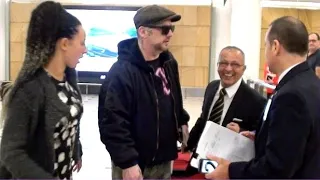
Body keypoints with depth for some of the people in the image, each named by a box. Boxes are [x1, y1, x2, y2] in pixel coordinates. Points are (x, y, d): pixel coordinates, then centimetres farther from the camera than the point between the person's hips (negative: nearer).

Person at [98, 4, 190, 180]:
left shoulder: (169, 62, 3)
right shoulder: (122, 72, -22)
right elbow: (112, 123, -23)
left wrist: (182, 122, 13)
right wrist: (127, 162, -23)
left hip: (164, 160, 7)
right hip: (135, 163, -7)